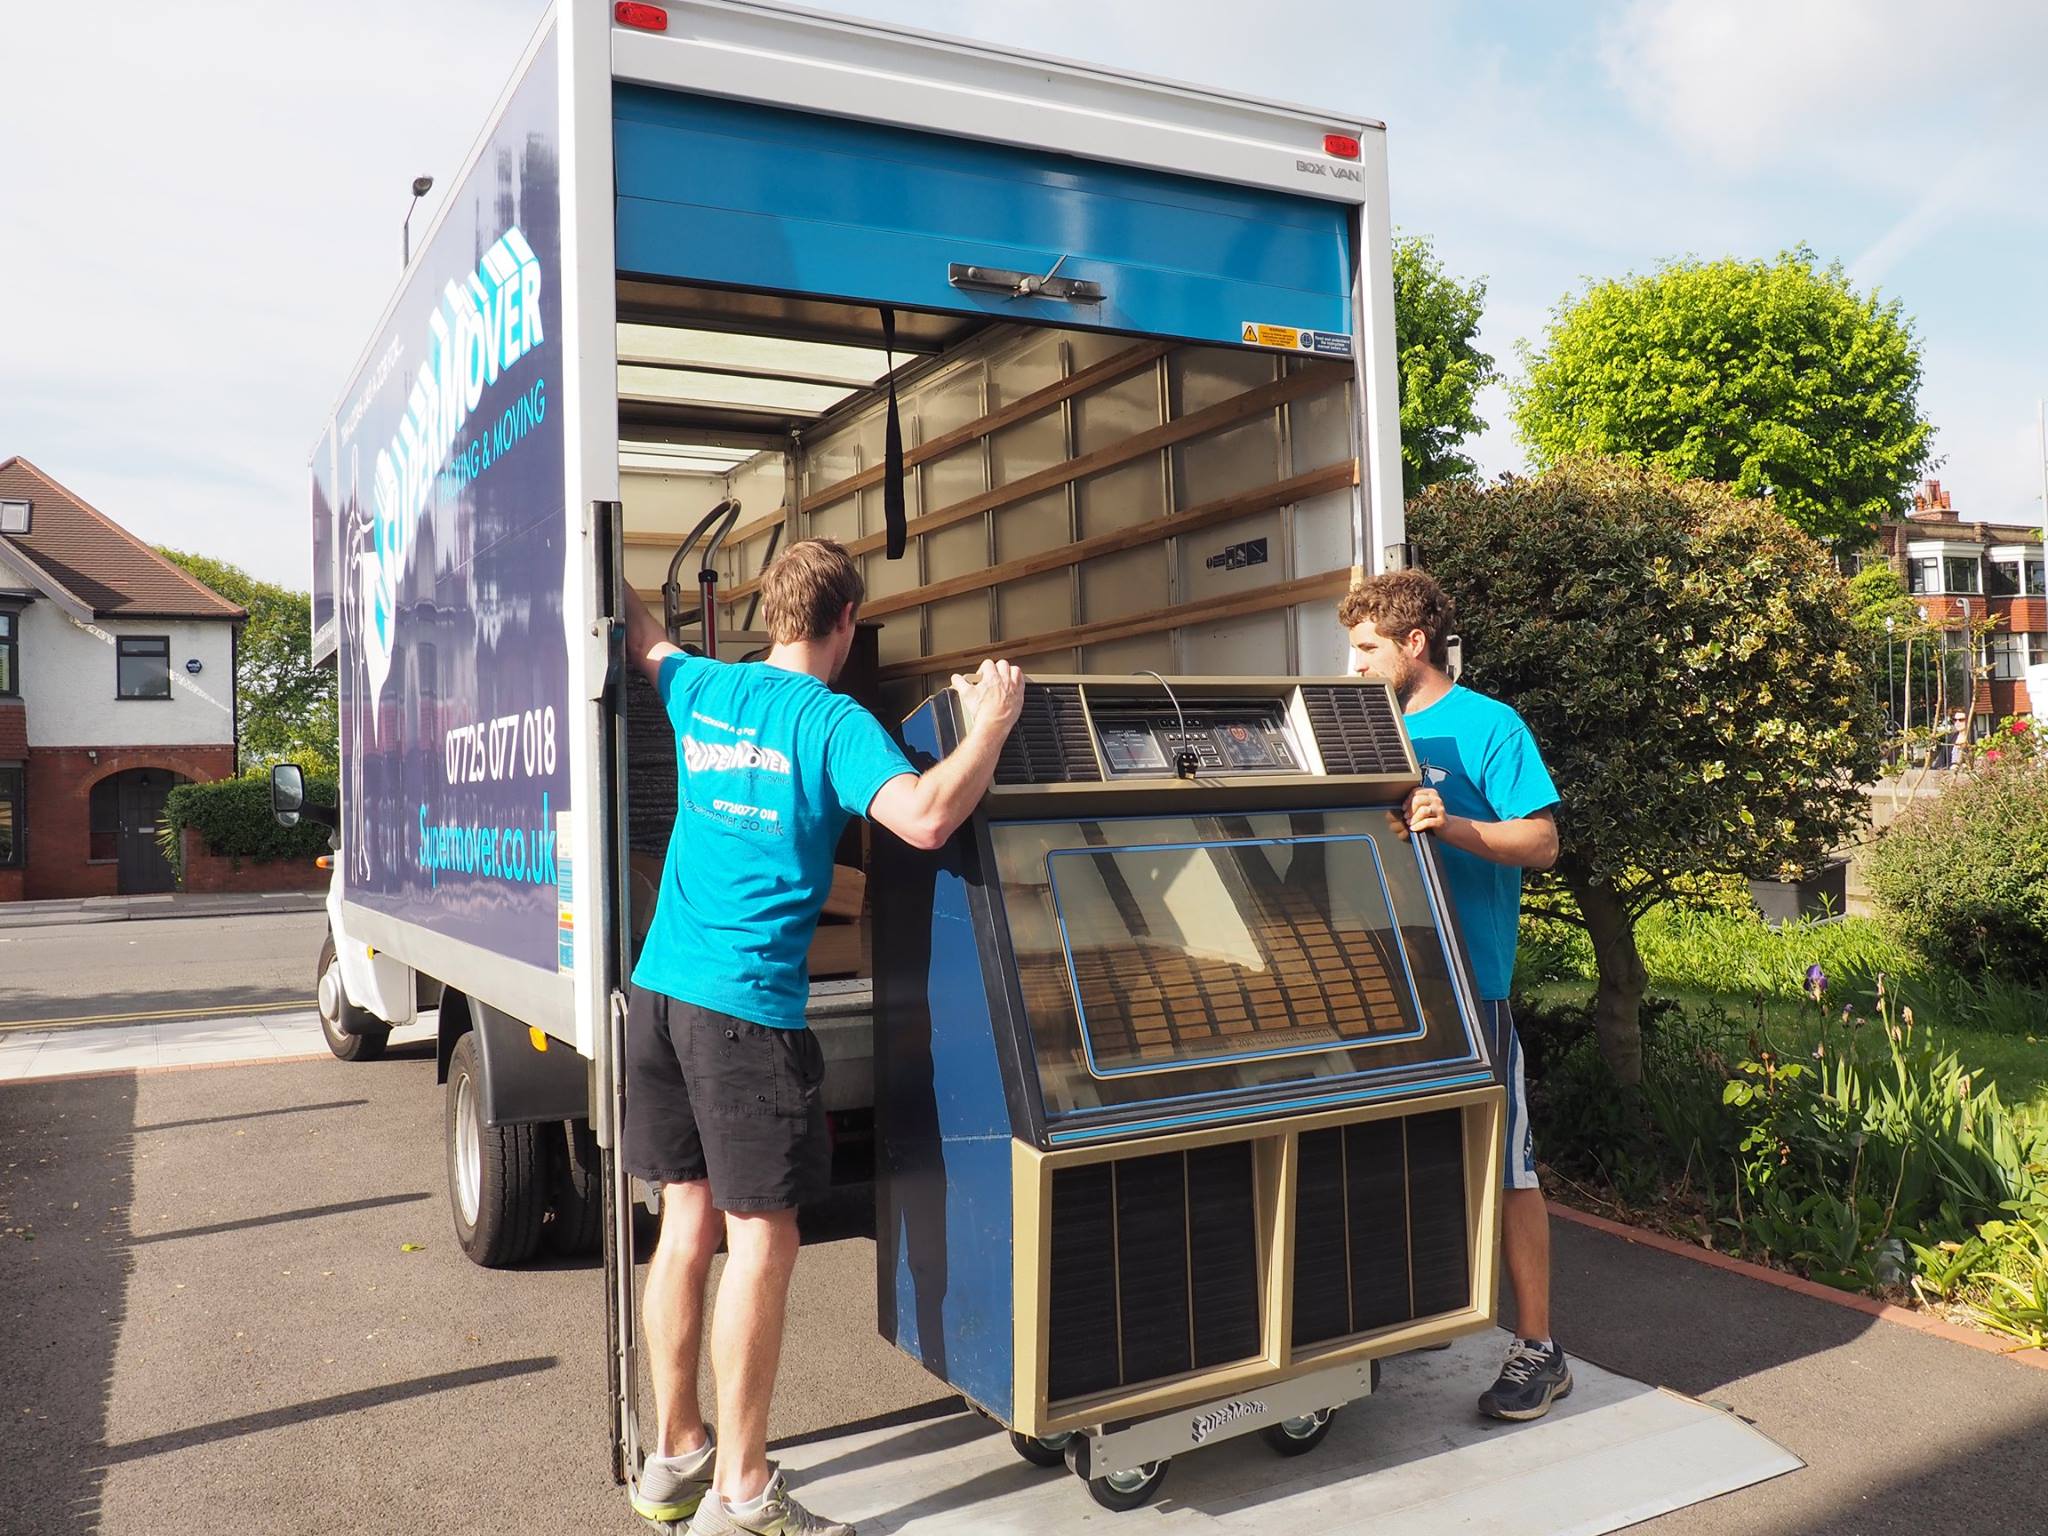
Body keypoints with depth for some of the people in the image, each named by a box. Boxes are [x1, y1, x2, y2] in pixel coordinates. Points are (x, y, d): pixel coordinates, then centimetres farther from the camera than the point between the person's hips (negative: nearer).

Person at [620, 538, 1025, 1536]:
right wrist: (990, 725, -9)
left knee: (687, 1223, 15)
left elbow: (643, 637, 33)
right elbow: (927, 818, -24)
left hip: (659, 990, 8)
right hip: (747, 1004, -7)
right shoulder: (833, 721, -9)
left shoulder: (702, 690, 11)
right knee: (761, 1243, 1)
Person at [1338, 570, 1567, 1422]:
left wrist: (1452, 825, -27)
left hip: (1467, 978, -7)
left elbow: (1542, 841, -13)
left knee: (1504, 1168, 1)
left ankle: (1538, 1350, 12)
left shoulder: (1488, 726, -6)